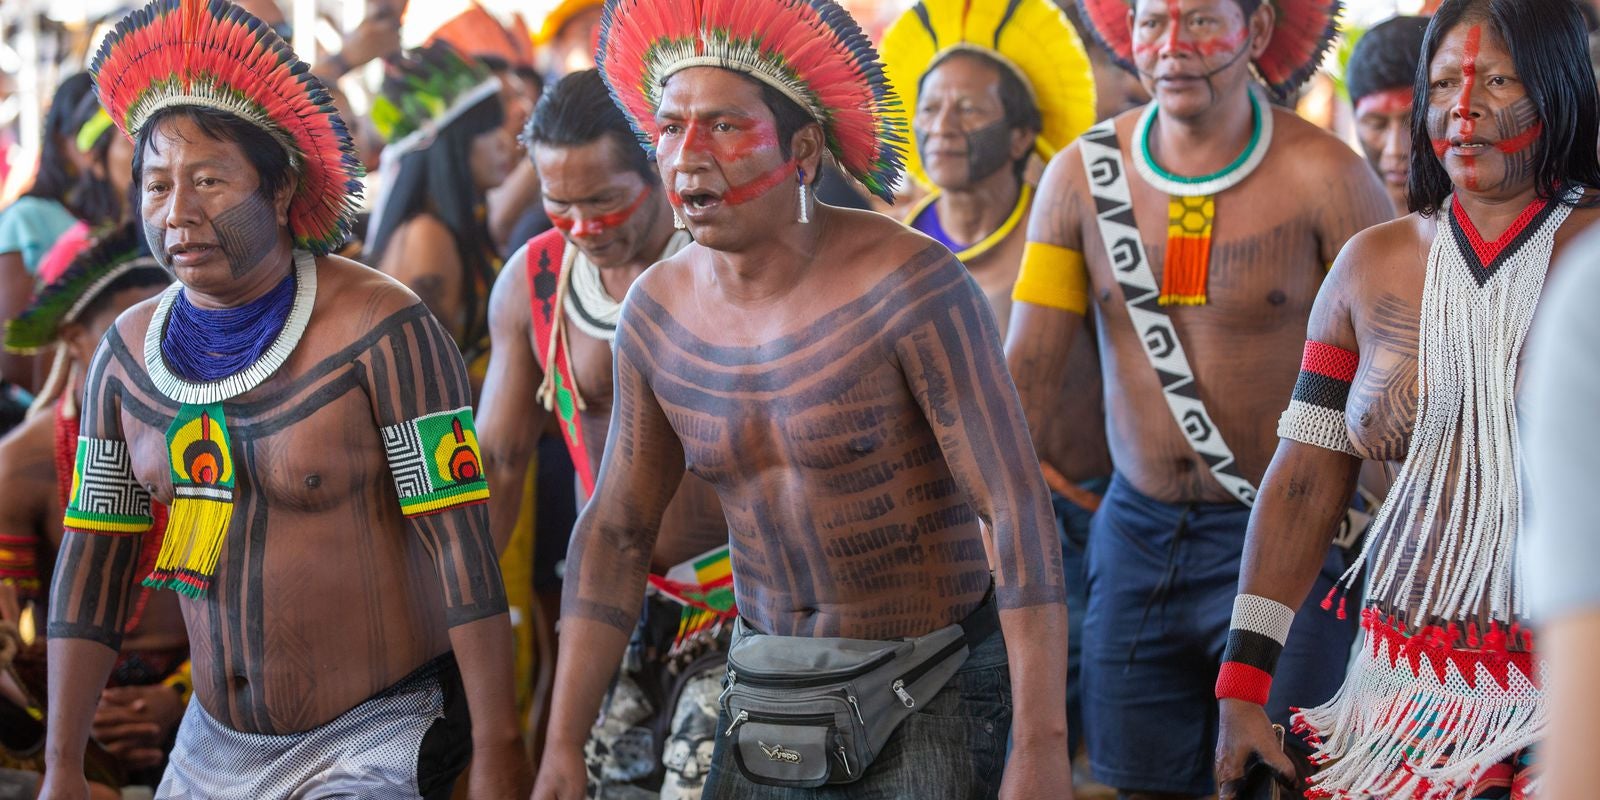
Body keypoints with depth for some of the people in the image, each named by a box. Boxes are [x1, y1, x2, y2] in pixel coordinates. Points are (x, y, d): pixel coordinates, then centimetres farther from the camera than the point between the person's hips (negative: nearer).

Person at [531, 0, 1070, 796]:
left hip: (931, 697, -5)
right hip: (771, 691, 5)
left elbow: (1019, 509, -22)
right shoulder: (657, 310, -3)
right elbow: (615, 530, 7)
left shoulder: (908, 283, -20)